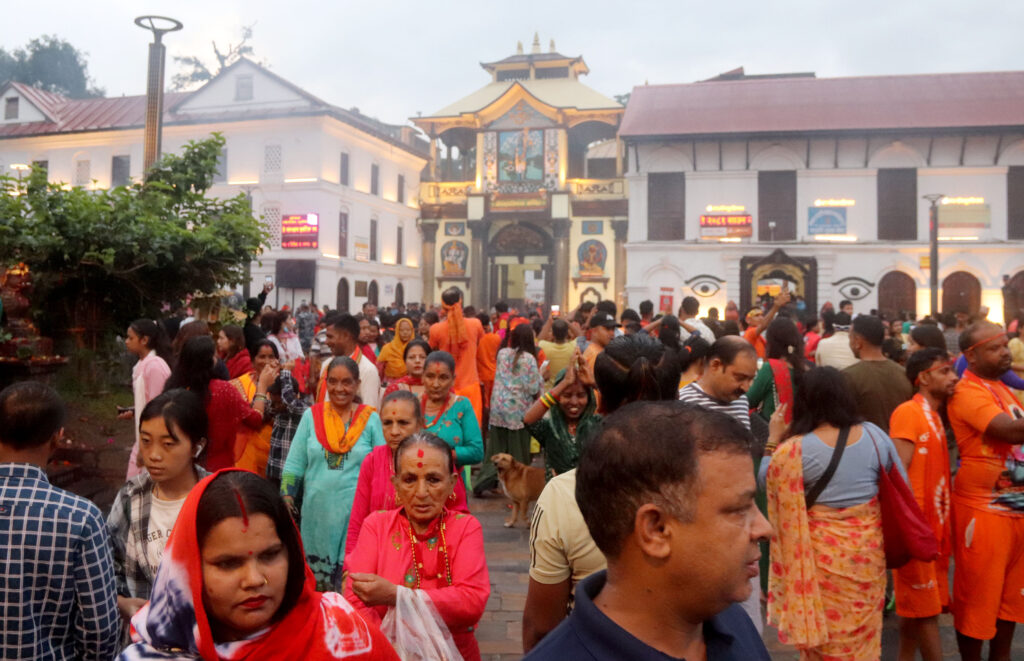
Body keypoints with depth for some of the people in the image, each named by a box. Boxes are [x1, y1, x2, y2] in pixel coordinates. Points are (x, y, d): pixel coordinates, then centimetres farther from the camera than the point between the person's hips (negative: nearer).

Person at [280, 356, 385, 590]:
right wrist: (286, 501, -1)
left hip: (356, 511, -2)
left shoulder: (370, 419, 1)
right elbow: (293, 465, 8)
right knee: (315, 578, 11)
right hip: (317, 510, 2)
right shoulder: (312, 415, 6)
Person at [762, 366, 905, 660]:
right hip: (867, 548, 4)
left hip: (822, 555, -4)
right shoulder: (874, 435, -4)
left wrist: (772, 443, 10)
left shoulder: (794, 450, -17)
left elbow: (767, 481, 1)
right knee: (863, 633, 21)